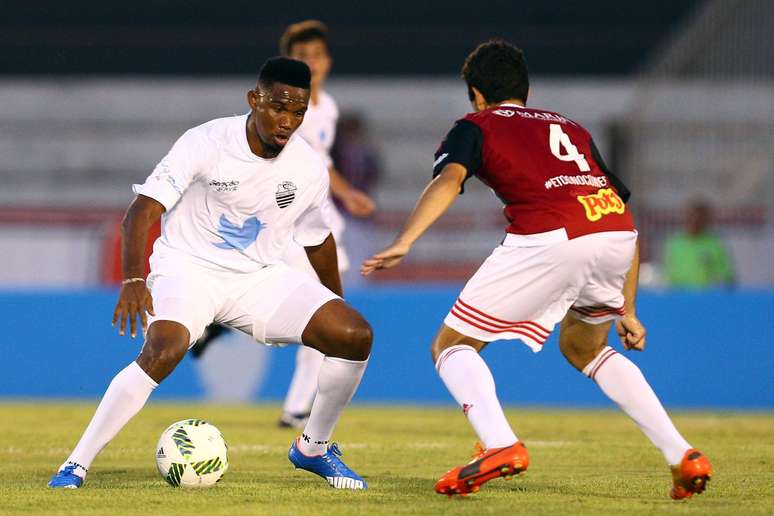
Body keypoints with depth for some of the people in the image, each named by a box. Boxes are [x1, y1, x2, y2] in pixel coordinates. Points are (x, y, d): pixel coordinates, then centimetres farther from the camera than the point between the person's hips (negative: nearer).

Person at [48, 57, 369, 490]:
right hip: (188, 268, -5)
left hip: (259, 276, 5)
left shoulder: (310, 169, -5)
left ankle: (313, 448, 11)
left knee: (355, 335, -12)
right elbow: (144, 210, -24)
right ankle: (76, 466, -26)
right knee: (165, 349, -35)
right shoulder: (207, 142, -19)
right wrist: (134, 280, -38)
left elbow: (318, 241, 14)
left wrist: (337, 305, 23)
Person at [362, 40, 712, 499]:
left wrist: (404, 243, -16)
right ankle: (681, 454, 18)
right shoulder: (571, 129, 35)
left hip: (550, 238, -5)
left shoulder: (477, 126, 21)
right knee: (583, 346, 31)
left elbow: (450, 178, -3)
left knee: (452, 346, 10)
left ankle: (500, 444, -18)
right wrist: (626, 311, 35)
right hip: (618, 230, 5)